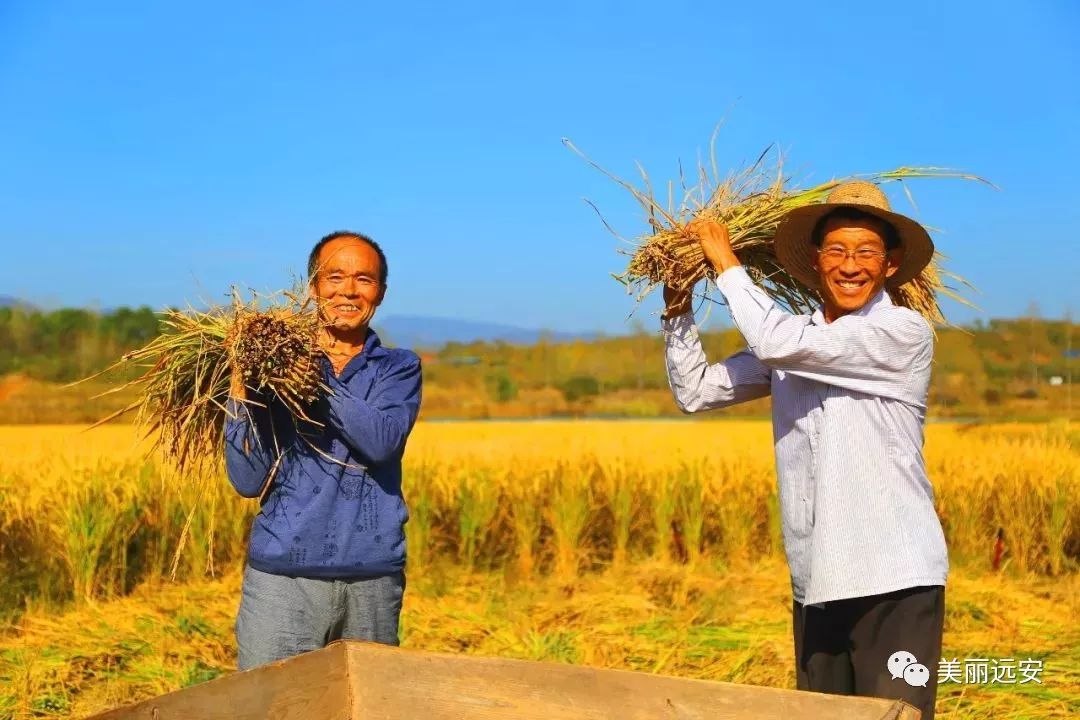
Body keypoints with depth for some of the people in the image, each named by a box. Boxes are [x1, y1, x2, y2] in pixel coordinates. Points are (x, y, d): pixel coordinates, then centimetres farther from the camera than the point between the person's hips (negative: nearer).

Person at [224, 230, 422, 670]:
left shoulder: (399, 368, 9)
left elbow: (382, 440, -13)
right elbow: (249, 481, -1)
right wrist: (241, 397, -12)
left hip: (373, 579, 1)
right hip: (283, 572, -1)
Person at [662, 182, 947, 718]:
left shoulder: (906, 333, -9)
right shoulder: (797, 343, 10)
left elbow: (778, 343, -19)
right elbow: (695, 392, 13)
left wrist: (727, 263, -7)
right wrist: (679, 310, 2)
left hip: (896, 581, -6)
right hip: (816, 584, 6)